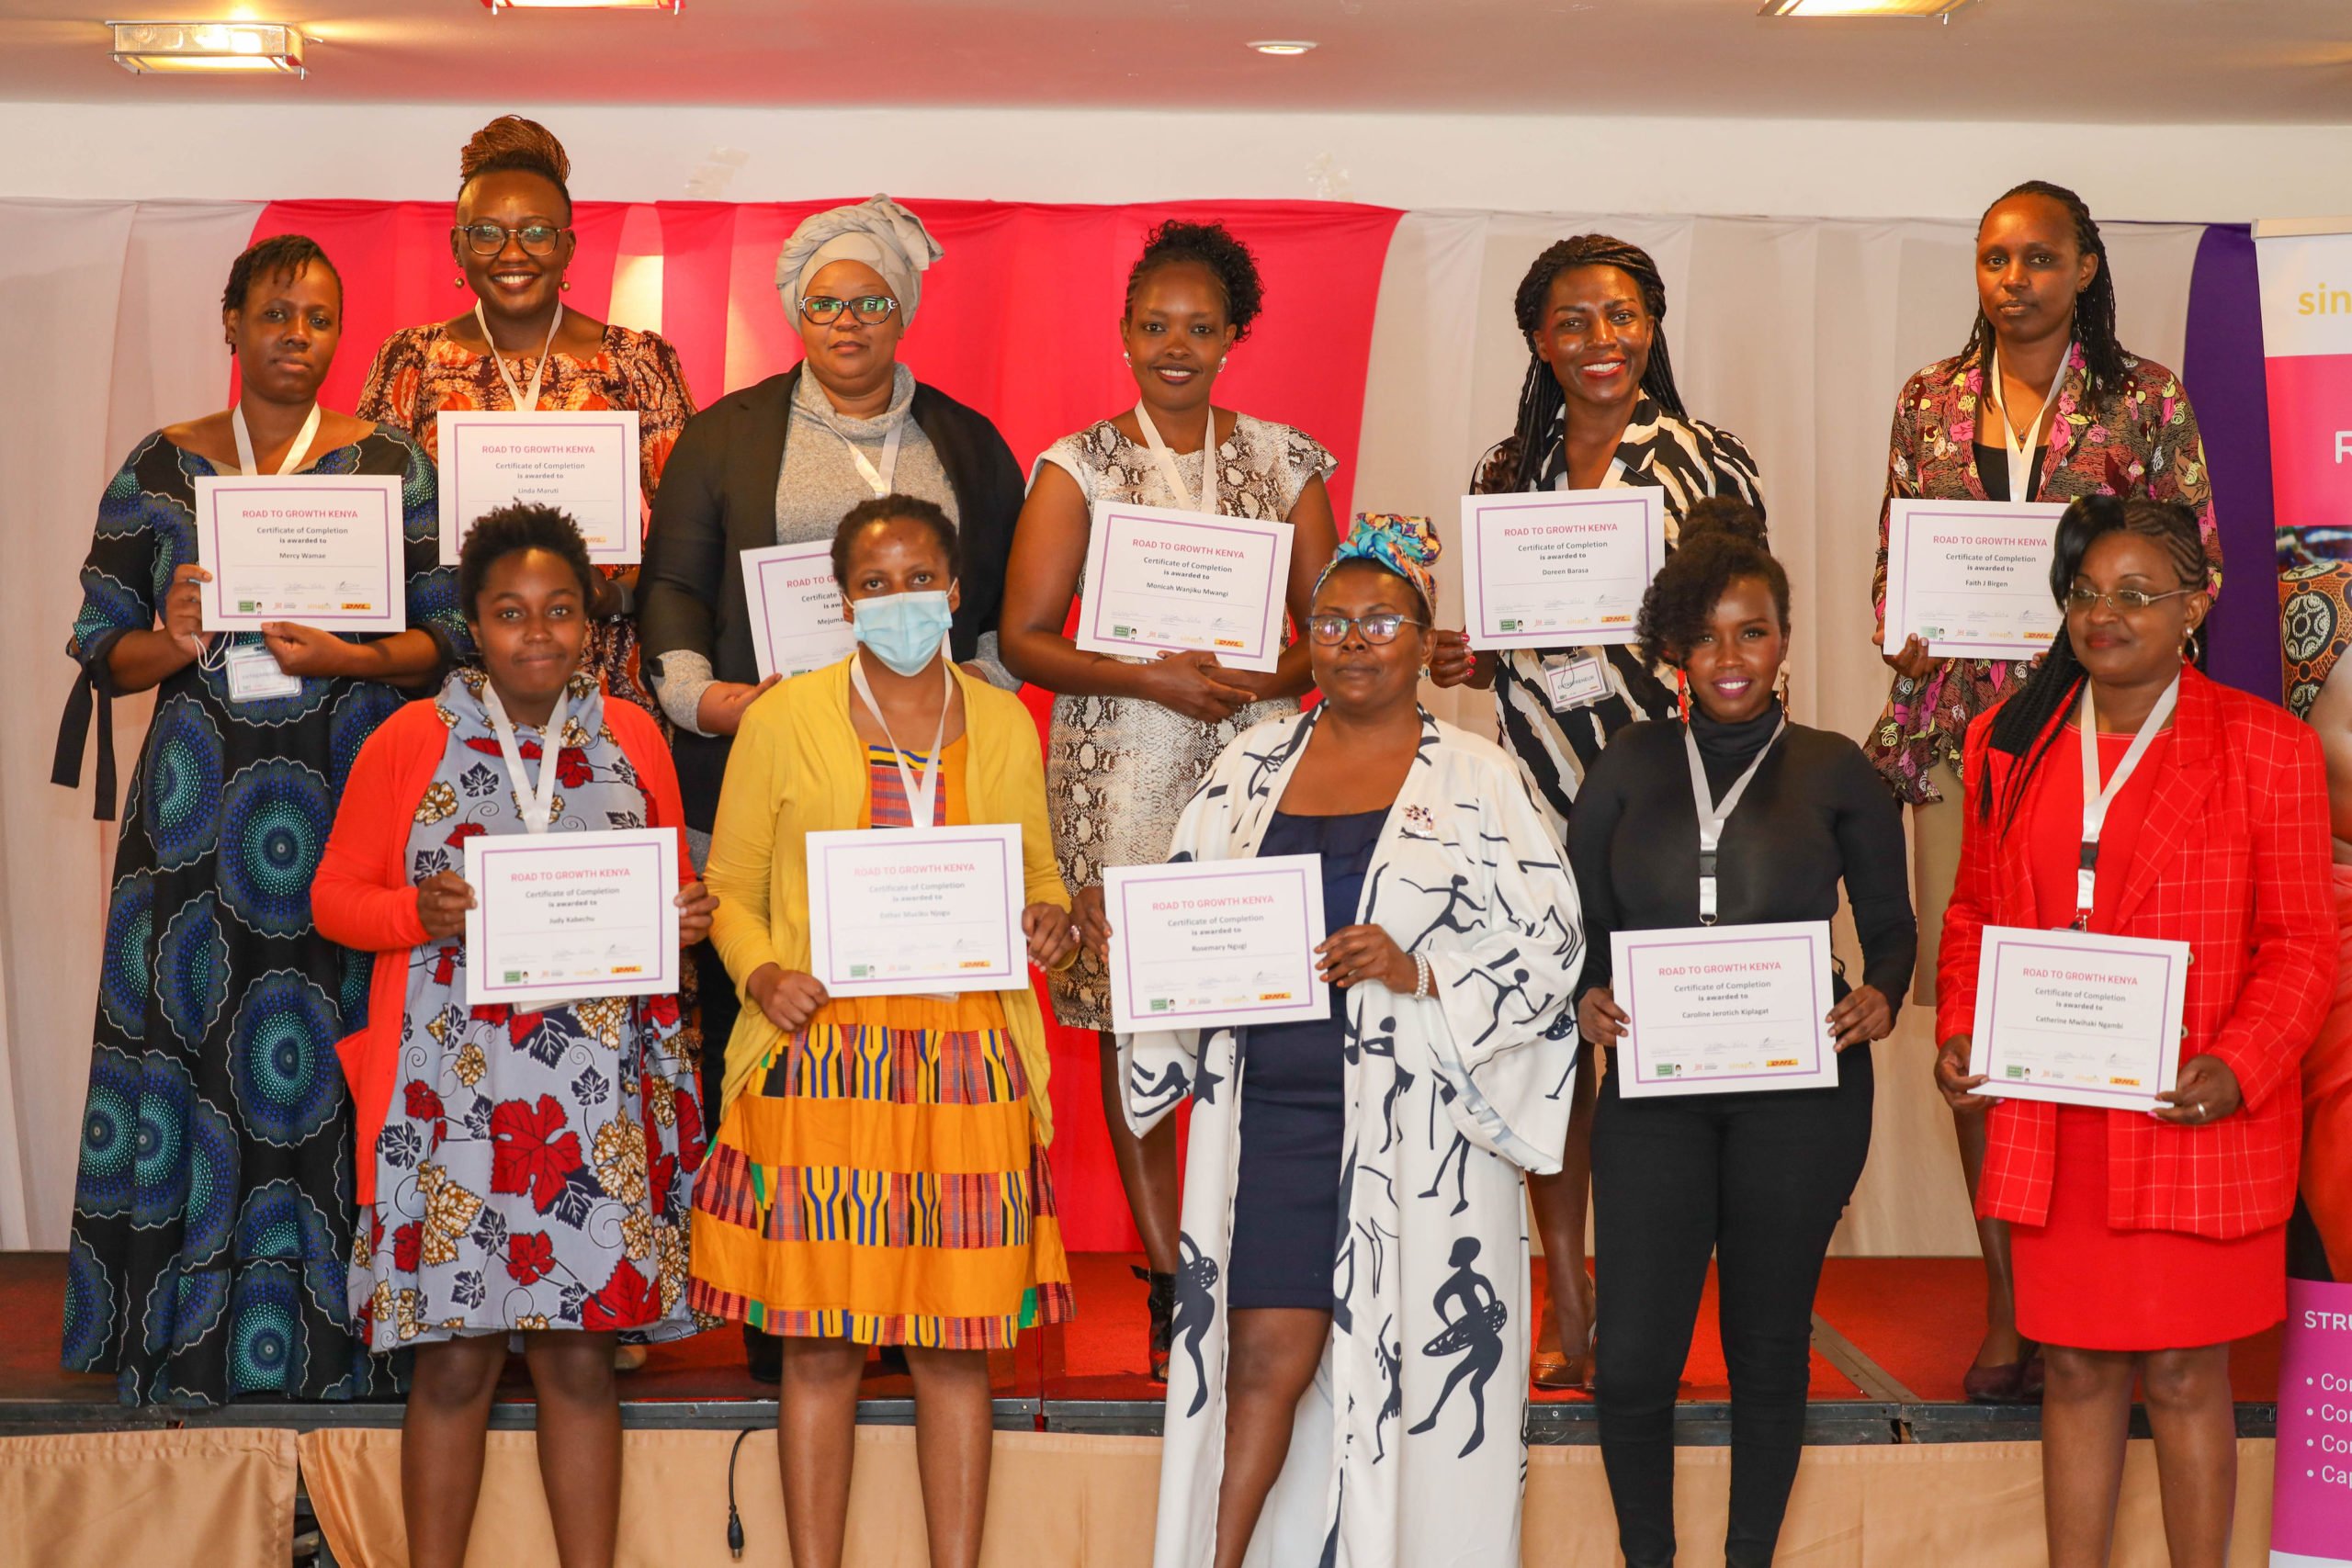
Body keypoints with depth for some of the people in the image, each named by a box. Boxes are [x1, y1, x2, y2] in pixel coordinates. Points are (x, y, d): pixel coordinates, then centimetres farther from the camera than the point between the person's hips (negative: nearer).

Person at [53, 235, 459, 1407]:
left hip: (342, 803, -1)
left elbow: (446, 639, 2)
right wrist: (177, 644, -12)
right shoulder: (161, 466, 9)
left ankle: (332, 1343, 6)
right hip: (199, 810, 1)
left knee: (332, 1060, -3)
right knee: (191, 1051, 0)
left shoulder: (392, 465, 6)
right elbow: (104, 645, 8)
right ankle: (184, 1346, 9)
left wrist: (342, 657, -15)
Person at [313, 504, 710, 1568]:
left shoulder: (631, 739, 10)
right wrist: (421, 913, -15)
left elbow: (674, 884, 19)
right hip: (453, 1085, -2)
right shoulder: (409, 741, 3)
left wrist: (682, 917, -4)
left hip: (596, 1092, 2)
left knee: (579, 1351, 5)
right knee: (455, 1353, 0)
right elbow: (336, 893, 4)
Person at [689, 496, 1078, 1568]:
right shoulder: (783, 718, 5)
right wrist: (760, 972, -12)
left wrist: (1048, 918, -4)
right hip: (825, 1061, -2)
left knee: (955, 1345, 4)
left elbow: (1037, 870, 19)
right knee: (821, 1345, 0)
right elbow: (730, 886, 7)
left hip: (967, 1067, 2)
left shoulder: (1004, 724, 12)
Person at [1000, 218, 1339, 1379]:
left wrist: (1272, 677, -10)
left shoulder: (1283, 459, 11)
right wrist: (1151, 677, -13)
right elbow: (1024, 638, 0)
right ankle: (1169, 1283, 7)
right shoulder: (1079, 465, 6)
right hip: (1120, 771, -1)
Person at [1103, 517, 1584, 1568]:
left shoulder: (1476, 780, 3)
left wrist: (1419, 975, -15)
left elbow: (1546, 941, -3)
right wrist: (1118, 931, -3)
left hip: (1413, 1117, -2)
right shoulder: (1254, 765, 12)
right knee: (1266, 1354, -3)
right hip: (1273, 1110, 2)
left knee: (1407, 1350, 1)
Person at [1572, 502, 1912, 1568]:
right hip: (1654, 1087, 1)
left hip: (1800, 1089, 0)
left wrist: (1880, 998, -11)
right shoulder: (1629, 767, 8)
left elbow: (1889, 923, 9)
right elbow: (1578, 920, 10)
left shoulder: (1834, 770, 5)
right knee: (1631, 1361, -5)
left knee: (1768, 1346, 9)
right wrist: (1586, 999, -9)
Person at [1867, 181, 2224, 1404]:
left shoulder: (2146, 400, 4)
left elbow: (2198, 565, 4)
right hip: (1959, 730, 3)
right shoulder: (1930, 402, 13)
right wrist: (1906, 637, -3)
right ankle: (2008, 1309, 12)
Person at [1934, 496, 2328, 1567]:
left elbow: (2303, 944, -3)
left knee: (2183, 1373, 4)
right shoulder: (2009, 741, 9)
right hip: (2047, 1125, 4)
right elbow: (1974, 911, 16)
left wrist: (2236, 1068, -18)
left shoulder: (2265, 748, -3)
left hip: (2190, 1121, -3)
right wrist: (1957, 1035, 0)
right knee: (2076, 1368, 11)